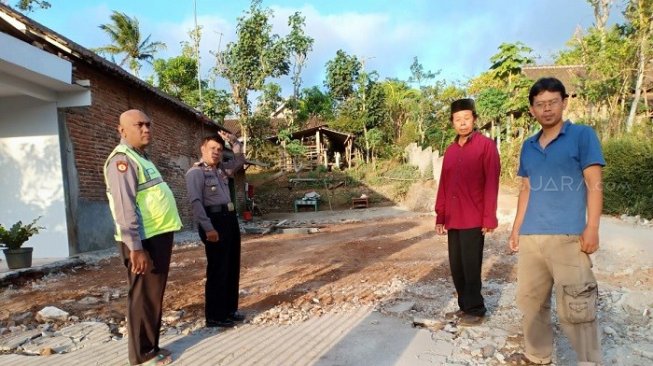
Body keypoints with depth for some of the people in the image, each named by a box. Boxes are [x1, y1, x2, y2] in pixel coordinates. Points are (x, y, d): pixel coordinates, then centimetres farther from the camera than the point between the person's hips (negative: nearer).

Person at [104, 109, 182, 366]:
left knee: (154, 295, 16)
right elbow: (125, 208, -21)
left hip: (159, 235, 10)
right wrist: (135, 247, -24)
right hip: (144, 240, -10)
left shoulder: (141, 158, 18)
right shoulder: (122, 160, -13)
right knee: (144, 296, 1)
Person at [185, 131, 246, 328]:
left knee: (232, 267, 13)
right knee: (218, 269, -4)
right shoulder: (195, 172, -7)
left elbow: (240, 160, 31)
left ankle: (229, 310, 24)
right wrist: (208, 228, -23)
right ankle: (214, 316, 7)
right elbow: (196, 202, -16)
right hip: (215, 220, -9)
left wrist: (233, 141, 14)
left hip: (230, 218, 9)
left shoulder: (221, 169, 16)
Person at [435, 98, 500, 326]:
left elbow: (492, 183, -8)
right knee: (456, 267, 10)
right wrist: (440, 217, 12)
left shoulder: (486, 146, -3)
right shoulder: (450, 151, 14)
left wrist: (489, 218, -12)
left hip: (473, 220, -6)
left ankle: (476, 310, 17)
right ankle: (464, 306, 26)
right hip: (453, 220, 6)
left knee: (471, 267, 1)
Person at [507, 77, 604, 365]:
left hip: (568, 236, -5)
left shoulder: (582, 136, 1)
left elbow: (594, 184, -4)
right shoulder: (528, 146, 15)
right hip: (531, 237, 6)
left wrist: (592, 229, -13)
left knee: (574, 308, -6)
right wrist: (516, 228, 14)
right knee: (531, 300, 13)